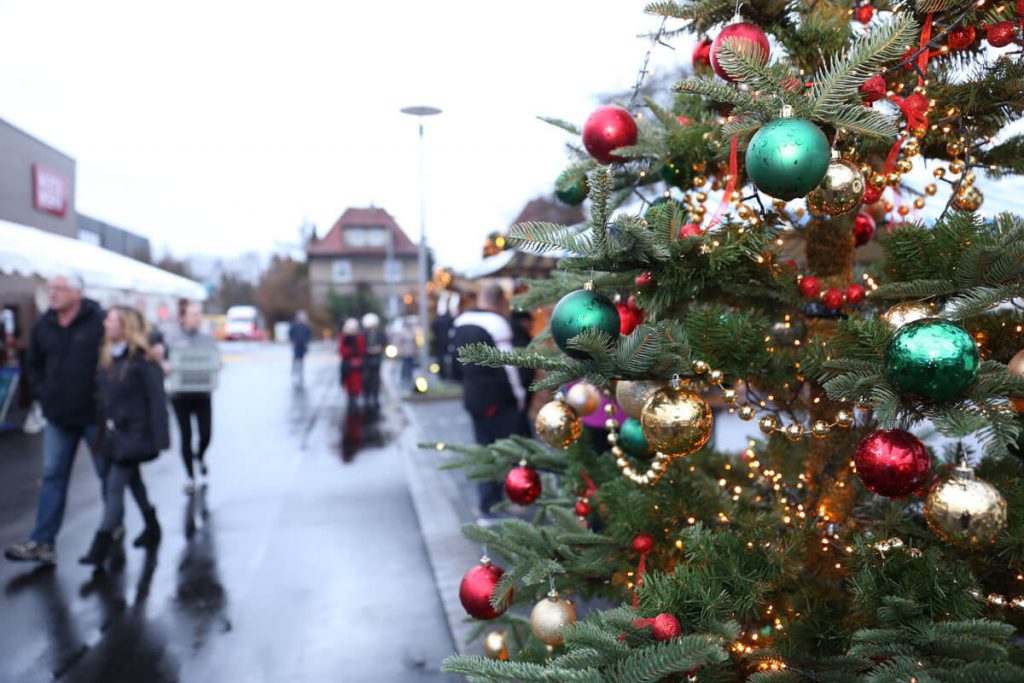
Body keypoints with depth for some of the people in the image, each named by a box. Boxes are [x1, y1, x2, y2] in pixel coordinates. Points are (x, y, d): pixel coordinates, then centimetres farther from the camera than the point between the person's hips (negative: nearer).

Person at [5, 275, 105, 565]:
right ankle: (42, 542, 8)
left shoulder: (100, 322, -12)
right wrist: (44, 394, 8)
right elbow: (33, 365, 19)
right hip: (58, 417, 5)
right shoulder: (43, 326, 5)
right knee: (53, 478, 6)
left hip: (94, 415, -5)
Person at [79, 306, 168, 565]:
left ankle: (101, 545, -4)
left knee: (115, 487, -8)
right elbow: (102, 395, 14)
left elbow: (157, 400, -16)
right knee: (132, 481, 19)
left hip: (133, 434, -8)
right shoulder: (107, 357, 9)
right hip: (112, 434, 8)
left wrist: (159, 437, -19)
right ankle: (152, 527, 36)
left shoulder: (143, 360, -14)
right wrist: (102, 426, 11)